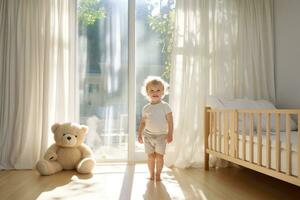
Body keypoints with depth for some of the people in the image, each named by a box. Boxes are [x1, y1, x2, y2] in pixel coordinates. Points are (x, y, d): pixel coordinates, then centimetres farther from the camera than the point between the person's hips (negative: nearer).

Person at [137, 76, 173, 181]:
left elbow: (170, 121, -8)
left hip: (161, 135, -2)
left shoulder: (165, 106, -5)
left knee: (159, 156, 1)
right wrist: (140, 134, 7)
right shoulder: (146, 108, 4)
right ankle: (151, 174, 20)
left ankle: (158, 175, 17)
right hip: (148, 135, 2)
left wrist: (170, 134, -15)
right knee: (150, 156, 5)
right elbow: (143, 122, 11)